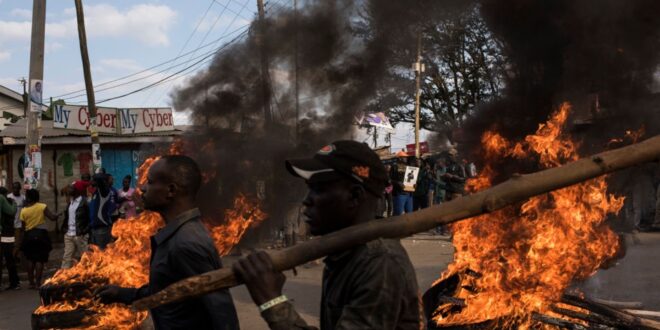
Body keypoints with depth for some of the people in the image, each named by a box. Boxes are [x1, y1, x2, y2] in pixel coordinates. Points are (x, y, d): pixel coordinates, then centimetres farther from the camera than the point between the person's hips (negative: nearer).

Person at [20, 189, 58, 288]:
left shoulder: (24, 210, -2)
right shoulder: (42, 207, -7)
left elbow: (23, 226, 2)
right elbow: (52, 217, -10)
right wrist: (57, 215, 10)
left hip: (29, 235, 2)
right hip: (41, 234, -2)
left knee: (30, 260, 14)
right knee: (39, 260, 0)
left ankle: (31, 282, 13)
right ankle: (37, 283, -5)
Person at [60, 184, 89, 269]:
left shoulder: (84, 202, -8)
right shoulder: (70, 202, 14)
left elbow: (90, 218, -10)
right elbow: (67, 217, 18)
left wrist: (84, 231, -14)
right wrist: (64, 229, 8)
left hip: (80, 235, -7)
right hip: (69, 235, 7)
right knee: (66, 258, 5)